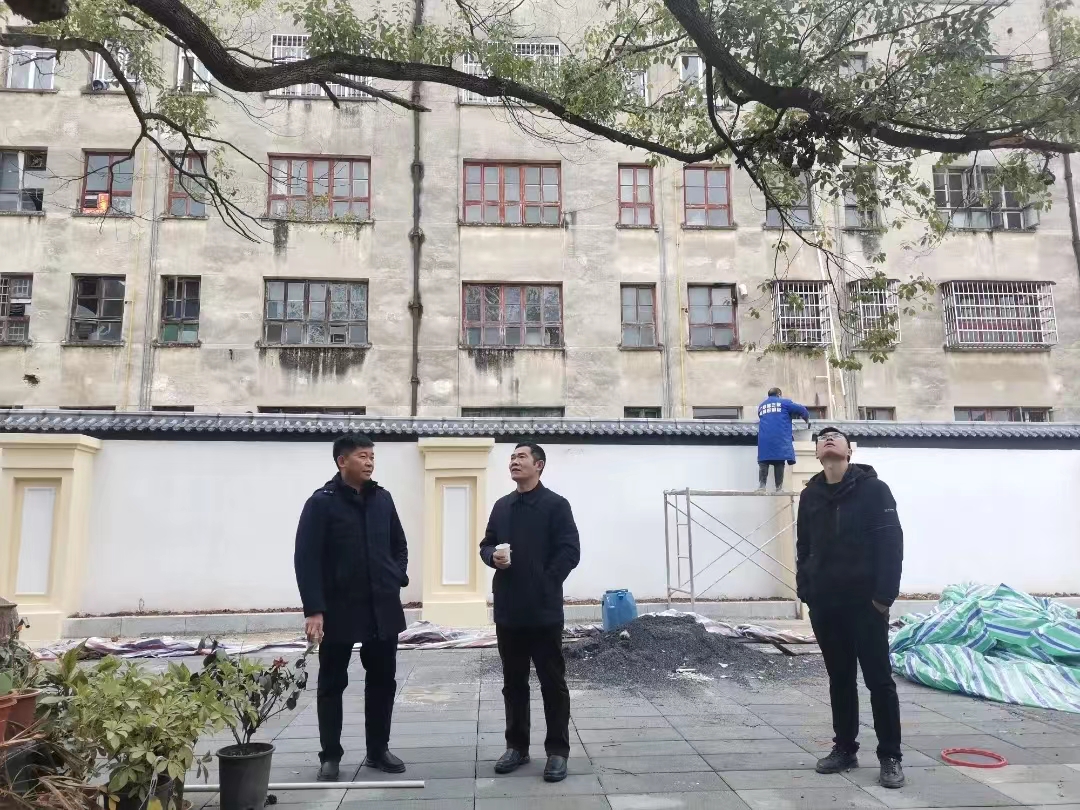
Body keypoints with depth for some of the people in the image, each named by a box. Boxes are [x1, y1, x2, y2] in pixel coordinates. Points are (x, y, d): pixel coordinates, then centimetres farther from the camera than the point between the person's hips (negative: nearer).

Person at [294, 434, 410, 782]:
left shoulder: (382, 498, 6)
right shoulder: (322, 502, -9)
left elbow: (399, 544, 17)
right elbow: (306, 559, -12)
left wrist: (398, 577, 2)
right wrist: (314, 610, -17)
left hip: (382, 608, 5)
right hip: (339, 609, -4)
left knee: (383, 681, 11)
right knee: (332, 684, 9)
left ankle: (378, 750, 25)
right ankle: (330, 755, 22)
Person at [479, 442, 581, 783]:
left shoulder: (556, 505, -5)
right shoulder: (501, 506, 13)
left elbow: (569, 552, -10)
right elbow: (486, 545, 17)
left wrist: (545, 584, -12)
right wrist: (493, 557, -5)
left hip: (544, 609, -5)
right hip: (508, 609, 6)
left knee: (553, 682, 4)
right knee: (513, 681, 14)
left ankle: (557, 751, 14)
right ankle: (517, 745, 27)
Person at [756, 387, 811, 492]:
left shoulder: (761, 406, 26)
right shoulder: (784, 402, 13)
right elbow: (802, 410, 6)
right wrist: (807, 420, 24)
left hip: (764, 440, 3)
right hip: (780, 439, -3)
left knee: (763, 463, 1)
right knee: (779, 463, -1)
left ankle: (761, 486, -10)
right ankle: (779, 487, -4)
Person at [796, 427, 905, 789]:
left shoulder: (873, 489, -6)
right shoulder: (810, 495, 8)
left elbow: (892, 543, -10)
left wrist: (884, 595, -14)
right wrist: (805, 592, 6)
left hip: (865, 603, -4)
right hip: (824, 604, 4)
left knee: (879, 679, 2)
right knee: (839, 679, 14)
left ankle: (890, 757, 13)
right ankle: (844, 749, 25)